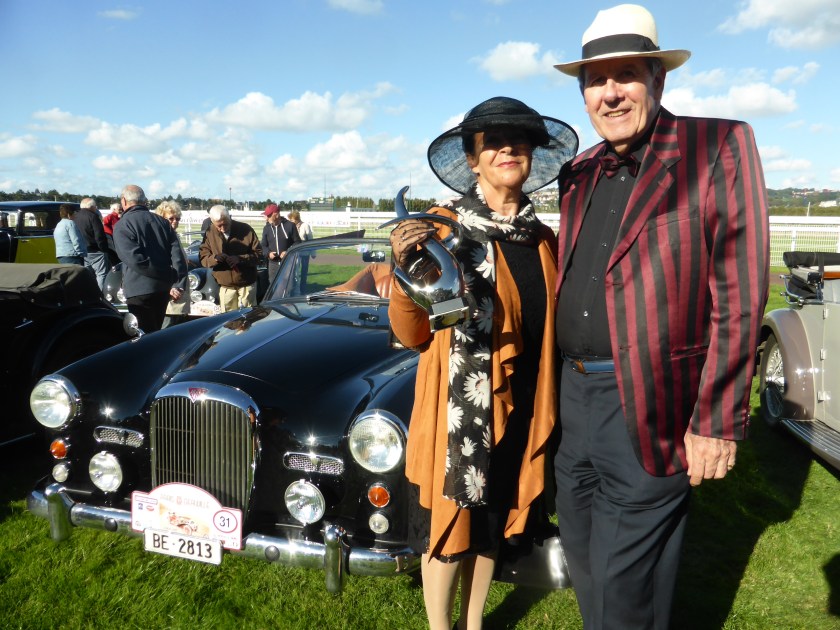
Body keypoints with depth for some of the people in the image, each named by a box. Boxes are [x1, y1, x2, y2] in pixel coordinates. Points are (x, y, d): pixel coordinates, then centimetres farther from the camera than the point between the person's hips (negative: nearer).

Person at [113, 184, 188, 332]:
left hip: (139, 290, -6)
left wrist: (165, 275, -13)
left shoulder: (122, 226, -7)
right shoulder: (162, 221, 11)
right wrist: (176, 277, -4)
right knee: (156, 332, 20)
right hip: (164, 288, 6)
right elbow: (176, 252, 1)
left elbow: (135, 258, -18)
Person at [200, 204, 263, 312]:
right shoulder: (210, 234, -1)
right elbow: (203, 258, 0)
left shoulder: (245, 229, -7)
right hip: (225, 286, 1)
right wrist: (214, 258, -23)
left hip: (247, 284, -1)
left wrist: (240, 259, -22)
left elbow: (258, 253, -6)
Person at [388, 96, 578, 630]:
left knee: (493, 526, 19)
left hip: (521, 410, 6)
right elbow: (413, 335, -13)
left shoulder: (544, 240, 5)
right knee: (449, 529, 9)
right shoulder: (444, 227, -11)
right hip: (459, 410, -5)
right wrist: (404, 269, -28)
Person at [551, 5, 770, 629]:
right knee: (580, 550, 20)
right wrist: (562, 382, 13)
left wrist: (717, 422, -15)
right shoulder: (579, 173, 11)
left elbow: (739, 294, -12)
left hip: (650, 408, -6)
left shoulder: (719, 147, -8)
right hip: (575, 392, 6)